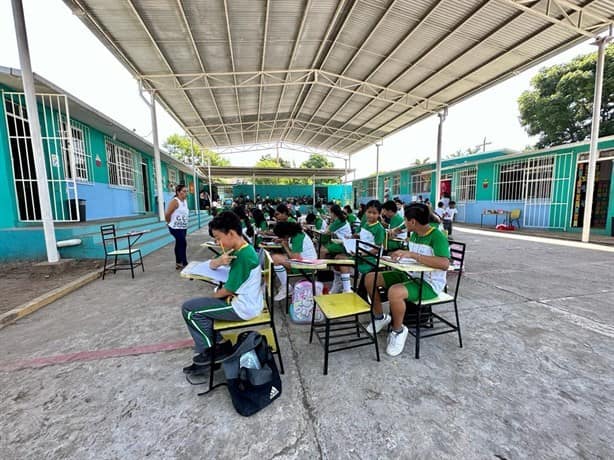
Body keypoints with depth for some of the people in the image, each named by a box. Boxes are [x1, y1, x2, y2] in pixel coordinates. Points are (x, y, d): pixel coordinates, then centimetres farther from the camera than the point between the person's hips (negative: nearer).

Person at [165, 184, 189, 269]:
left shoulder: (185, 201, 9)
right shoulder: (175, 201, -16)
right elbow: (167, 214, -19)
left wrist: (185, 222, 14)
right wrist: (170, 223, -5)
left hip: (183, 227, 8)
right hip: (176, 228, -8)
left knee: (179, 244, 14)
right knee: (183, 244, -9)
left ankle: (178, 263, 24)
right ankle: (184, 263, 0)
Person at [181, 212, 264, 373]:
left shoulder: (242, 256, -26)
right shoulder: (240, 249, 4)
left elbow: (229, 290, -20)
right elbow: (211, 265, 11)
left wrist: (212, 297, 1)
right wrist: (219, 260, -14)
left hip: (243, 307, -10)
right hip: (246, 300, 10)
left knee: (188, 309, -4)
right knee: (200, 305, 22)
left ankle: (209, 351, 12)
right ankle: (220, 344, 18)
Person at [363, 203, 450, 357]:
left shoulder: (437, 237, -19)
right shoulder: (414, 234, 5)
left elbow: (444, 264, -35)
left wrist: (411, 254, -37)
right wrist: (399, 255, 0)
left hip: (429, 284, -8)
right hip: (411, 275, 9)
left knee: (395, 292, -38)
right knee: (370, 278, -2)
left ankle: (399, 331, -7)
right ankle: (380, 317, 17)